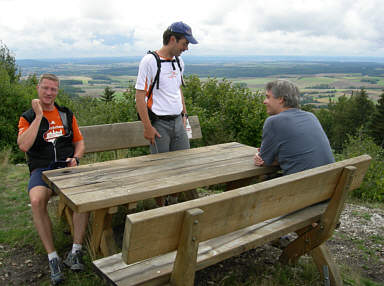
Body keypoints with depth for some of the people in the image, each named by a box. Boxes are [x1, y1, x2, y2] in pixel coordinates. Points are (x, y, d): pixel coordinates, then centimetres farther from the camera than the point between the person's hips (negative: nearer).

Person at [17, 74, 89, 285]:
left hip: (66, 167, 2)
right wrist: (39, 116, -9)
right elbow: (24, 145, -10)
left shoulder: (67, 115, 17)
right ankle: (52, 257, -22)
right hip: (41, 169, -1)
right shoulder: (28, 117, 9)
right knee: (37, 201, -34)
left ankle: (75, 251, -21)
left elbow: (79, 142, 22)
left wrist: (75, 158, 0)